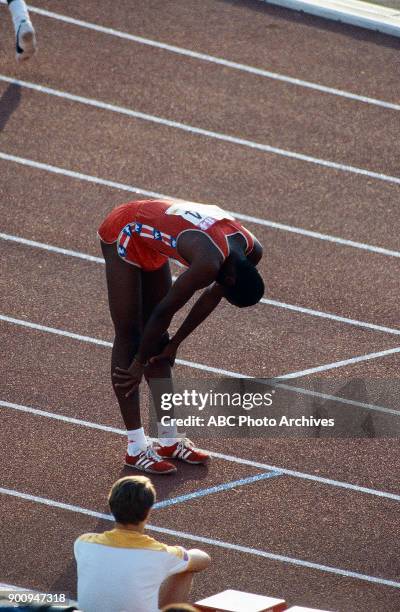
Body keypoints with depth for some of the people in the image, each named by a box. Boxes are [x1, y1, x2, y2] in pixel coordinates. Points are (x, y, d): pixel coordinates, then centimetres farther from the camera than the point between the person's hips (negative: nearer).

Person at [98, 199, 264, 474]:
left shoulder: (251, 250, -12)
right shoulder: (209, 263, -36)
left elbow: (212, 297, 3)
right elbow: (164, 311, -26)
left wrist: (176, 342, 7)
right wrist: (140, 363, -14)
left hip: (148, 234, 8)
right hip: (124, 233, -8)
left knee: (157, 338, 9)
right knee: (129, 337, -7)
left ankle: (169, 440, 12)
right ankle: (136, 448, -5)